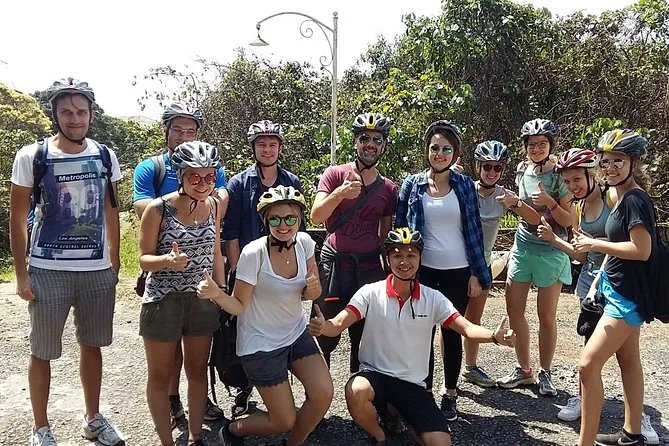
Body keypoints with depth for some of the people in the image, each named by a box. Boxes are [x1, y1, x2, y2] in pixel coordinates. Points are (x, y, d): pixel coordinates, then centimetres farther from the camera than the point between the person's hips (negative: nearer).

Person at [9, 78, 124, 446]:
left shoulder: (105, 156, 3)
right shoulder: (32, 157, -5)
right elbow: (17, 218, -2)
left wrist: (115, 262, 8)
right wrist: (21, 275, -6)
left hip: (98, 270, 3)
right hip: (48, 271, -2)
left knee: (92, 345, 14)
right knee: (42, 352, 8)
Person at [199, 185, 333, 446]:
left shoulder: (305, 242, -8)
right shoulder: (253, 253, -23)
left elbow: (311, 292, 4)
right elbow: (239, 306, -16)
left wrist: (312, 289, -20)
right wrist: (216, 294, -36)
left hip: (296, 333, 5)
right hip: (261, 344, -5)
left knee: (323, 395, -11)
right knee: (284, 421, 1)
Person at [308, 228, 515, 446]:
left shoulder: (433, 298, -3)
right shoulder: (371, 293, -9)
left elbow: (467, 328, -11)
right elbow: (338, 325, -18)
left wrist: (495, 336, -33)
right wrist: (322, 327, -43)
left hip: (412, 383, 2)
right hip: (374, 374, -2)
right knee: (356, 391, -36)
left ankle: (398, 413, 20)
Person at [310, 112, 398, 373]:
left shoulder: (389, 188, 8)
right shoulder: (335, 174, 0)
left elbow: (385, 235, 15)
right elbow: (316, 216, -12)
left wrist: (388, 271, 10)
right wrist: (341, 192, -28)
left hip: (369, 269, 3)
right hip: (333, 266, -2)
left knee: (364, 337, 10)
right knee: (325, 336, 3)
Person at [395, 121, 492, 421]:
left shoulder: (464, 185, 1)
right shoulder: (412, 184, 1)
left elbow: (473, 230, 2)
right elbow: (400, 229, 4)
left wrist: (477, 274, -1)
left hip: (457, 272, 0)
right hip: (422, 270, 0)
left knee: (452, 333, 9)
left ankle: (450, 395, 24)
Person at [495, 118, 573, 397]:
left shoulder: (560, 175, -8)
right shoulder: (522, 170, 4)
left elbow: (567, 221, -8)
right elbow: (532, 218, -2)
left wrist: (551, 203, -24)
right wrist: (514, 203, -20)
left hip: (551, 251, -4)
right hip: (523, 247, 5)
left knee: (546, 316, 3)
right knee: (514, 310, 7)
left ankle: (545, 374, 20)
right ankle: (524, 370, 23)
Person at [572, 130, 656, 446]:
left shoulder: (635, 199, -19)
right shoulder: (620, 197, 9)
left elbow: (642, 250, -24)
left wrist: (594, 244, -17)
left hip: (628, 295, -10)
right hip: (618, 289, 10)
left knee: (588, 364, -11)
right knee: (628, 360, 18)